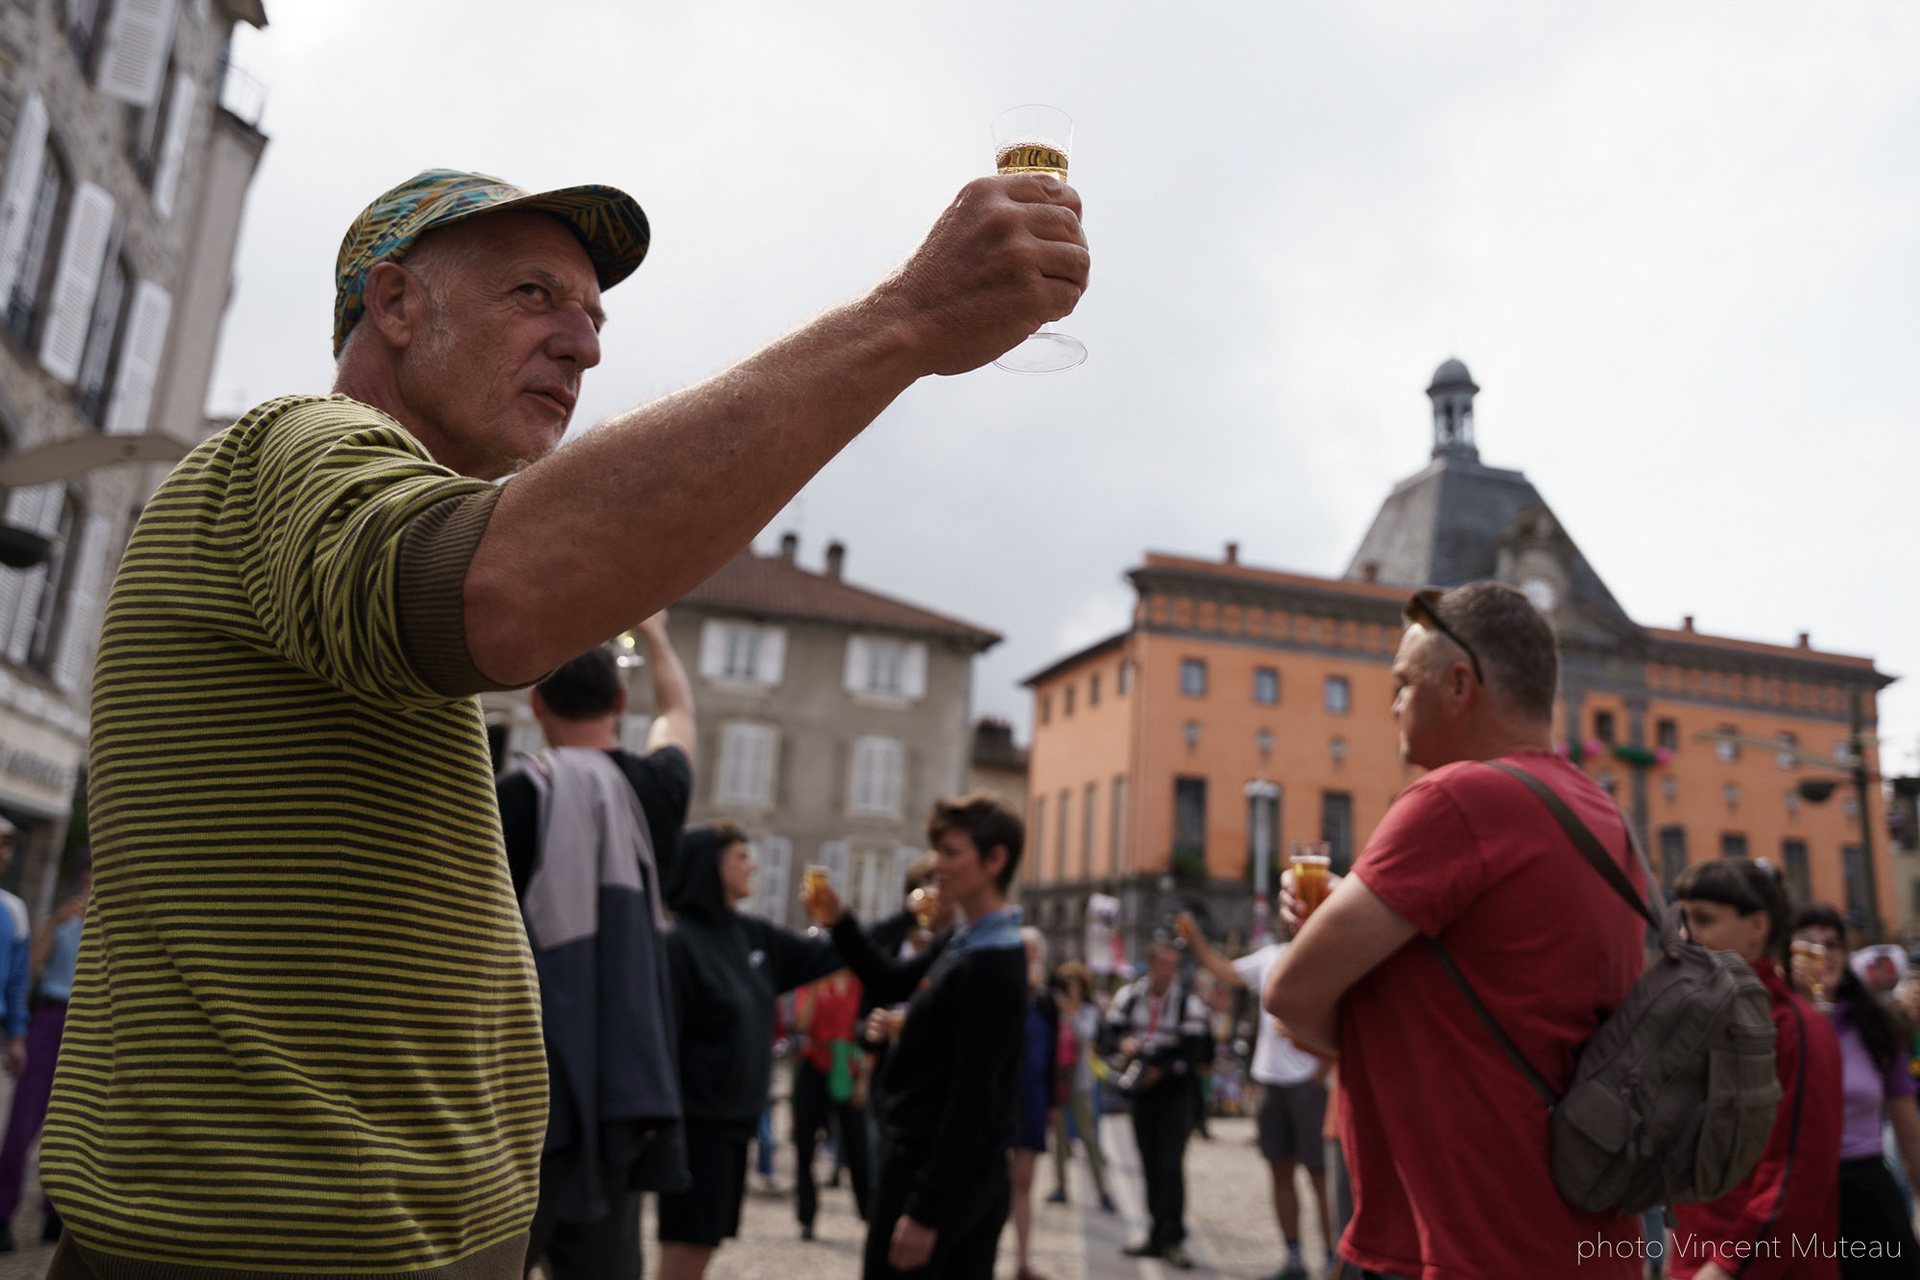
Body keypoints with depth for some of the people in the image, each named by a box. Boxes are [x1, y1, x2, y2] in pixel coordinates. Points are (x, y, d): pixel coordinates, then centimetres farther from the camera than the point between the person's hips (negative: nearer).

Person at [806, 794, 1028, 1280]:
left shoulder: (991, 966, -21)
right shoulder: (960, 943, 8)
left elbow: (971, 1100, -23)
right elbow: (893, 984, 22)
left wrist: (925, 1211, -22)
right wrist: (840, 923, 8)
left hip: (939, 1170, -9)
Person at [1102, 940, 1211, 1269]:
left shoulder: (1188, 1001, -8)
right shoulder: (1128, 995, 2)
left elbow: (1194, 1051, -10)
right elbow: (1108, 1033, 2)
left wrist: (1162, 1071, -20)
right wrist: (1122, 1044, -20)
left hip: (1174, 1091, -4)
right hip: (1140, 1091, 4)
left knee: (1171, 1165, -9)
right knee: (1149, 1165, 10)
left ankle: (1173, 1239, -2)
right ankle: (1157, 1235, 21)